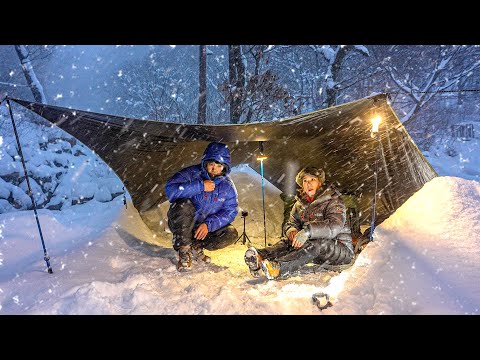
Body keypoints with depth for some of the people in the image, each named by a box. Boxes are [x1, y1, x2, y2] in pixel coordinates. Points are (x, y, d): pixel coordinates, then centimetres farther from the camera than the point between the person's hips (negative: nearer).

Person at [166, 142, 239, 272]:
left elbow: (230, 211, -10)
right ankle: (184, 250, -21)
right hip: (180, 224, -3)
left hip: (206, 227, 3)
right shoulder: (192, 173, -17)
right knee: (184, 205, -34)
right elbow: (170, 190, -33)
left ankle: (195, 247, -3)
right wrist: (200, 186, -34)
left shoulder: (227, 185, -6)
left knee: (231, 234, -18)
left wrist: (208, 224, -24)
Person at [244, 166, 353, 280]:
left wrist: (308, 231, -40)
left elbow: (335, 226, -26)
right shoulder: (299, 204, 11)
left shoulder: (334, 201, -9)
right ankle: (260, 257, -49)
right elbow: (290, 223, 6)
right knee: (287, 241, -19)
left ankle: (278, 268, -59)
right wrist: (291, 230, -21)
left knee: (317, 243, -36)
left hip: (341, 248, -5)